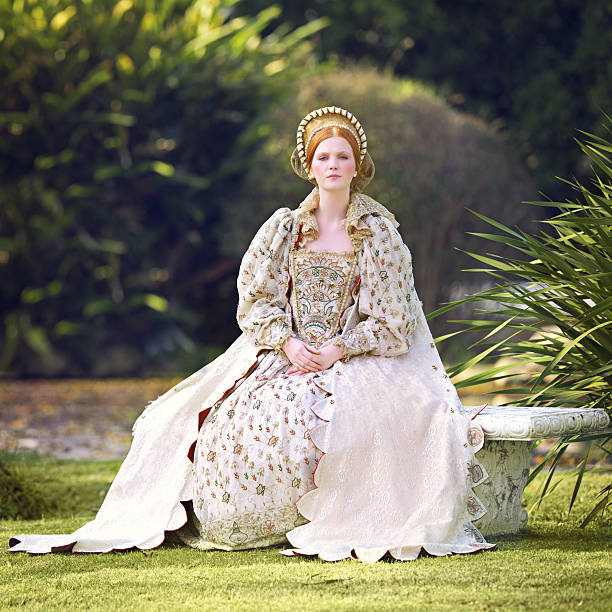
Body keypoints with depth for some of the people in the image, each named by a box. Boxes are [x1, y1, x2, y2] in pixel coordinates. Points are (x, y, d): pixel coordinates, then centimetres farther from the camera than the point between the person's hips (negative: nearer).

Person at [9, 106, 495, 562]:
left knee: (310, 418, -34)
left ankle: (321, 526, -20)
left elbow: (391, 319, 1)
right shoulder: (285, 228, 11)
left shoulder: (378, 232, 4)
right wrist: (289, 342, -11)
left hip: (356, 358, -3)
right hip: (285, 353, 3)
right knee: (238, 417, -23)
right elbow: (256, 300, 7)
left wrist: (338, 350, -13)